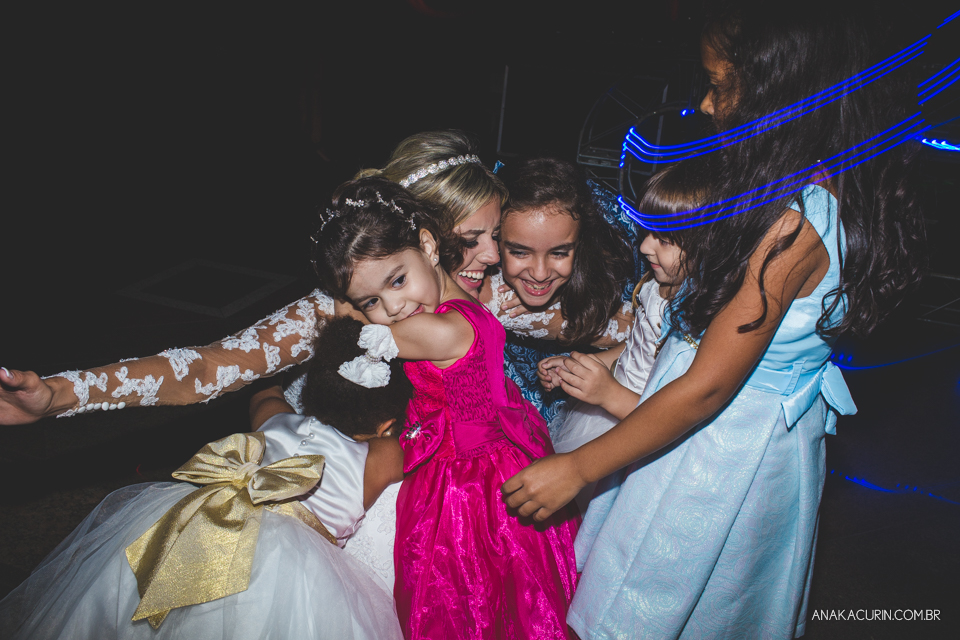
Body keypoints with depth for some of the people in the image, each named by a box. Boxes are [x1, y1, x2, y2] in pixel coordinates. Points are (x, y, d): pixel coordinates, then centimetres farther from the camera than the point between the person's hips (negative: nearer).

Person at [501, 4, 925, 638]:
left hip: (722, 453, -9)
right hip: (763, 434, 9)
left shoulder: (794, 225, -30)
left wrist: (578, 467, -20)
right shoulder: (824, 189, 0)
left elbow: (707, 387, -27)